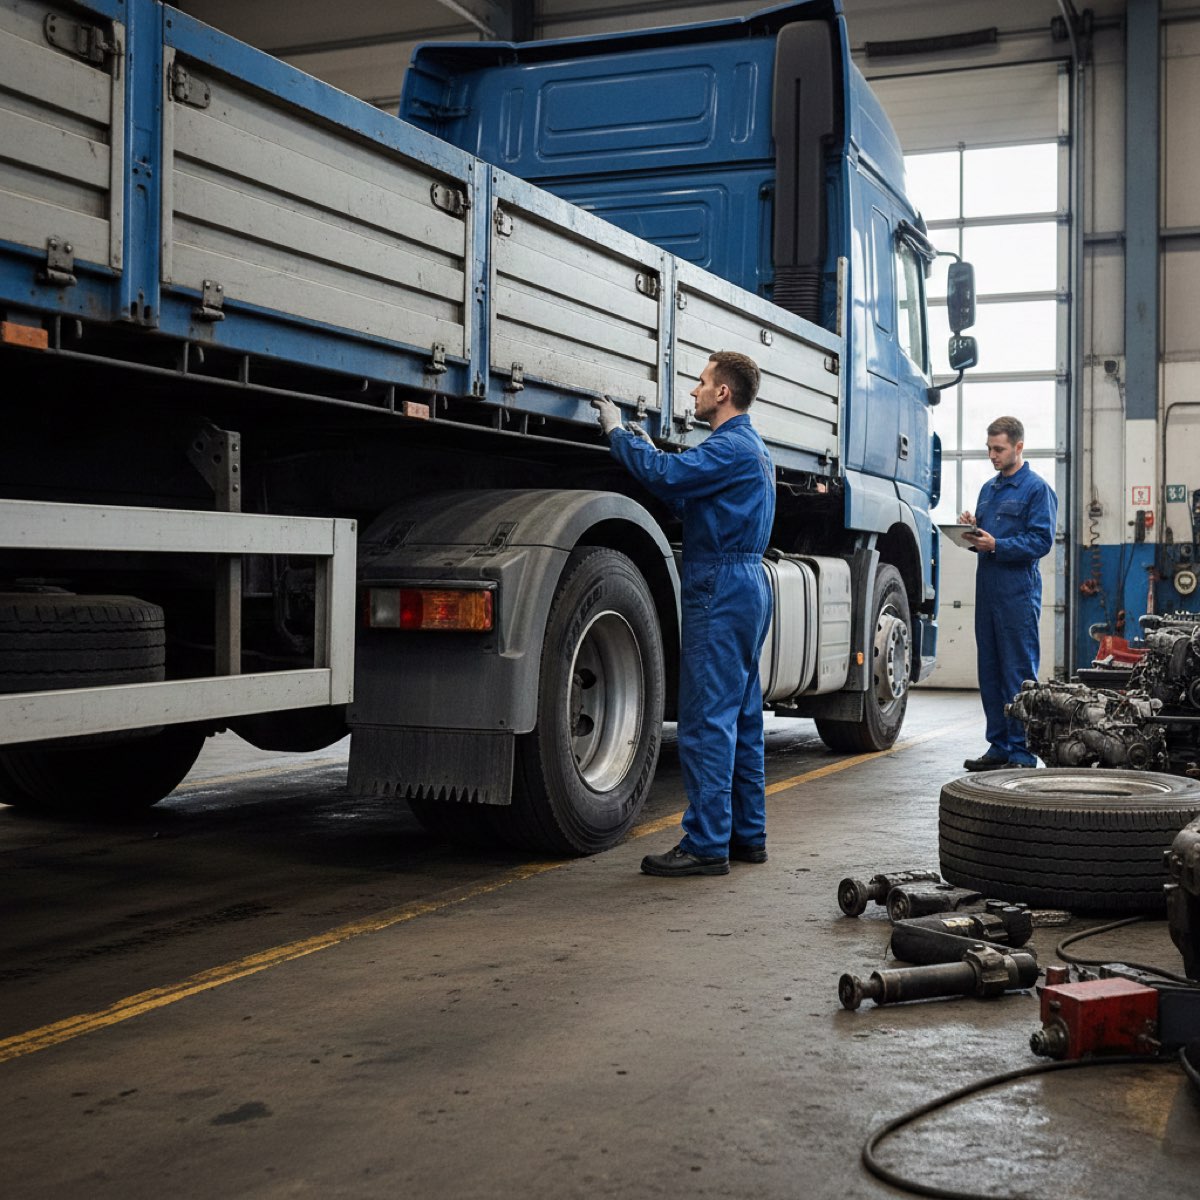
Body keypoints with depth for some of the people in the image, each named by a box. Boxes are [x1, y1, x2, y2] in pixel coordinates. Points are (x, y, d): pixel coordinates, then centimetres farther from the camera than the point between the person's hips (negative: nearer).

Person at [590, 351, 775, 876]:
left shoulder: (731, 446, -12)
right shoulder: (752, 448, 21)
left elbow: (668, 474, -22)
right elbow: (688, 500, 21)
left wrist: (617, 431, -8)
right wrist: (647, 448, 15)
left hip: (720, 588, -11)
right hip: (748, 584, 11)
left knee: (707, 720, -9)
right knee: (740, 718, 13)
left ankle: (706, 843, -7)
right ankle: (747, 834, 19)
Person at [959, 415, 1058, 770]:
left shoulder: (1037, 489, -5)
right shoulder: (989, 488, 19)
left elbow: (1041, 541, -13)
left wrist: (996, 545, -20)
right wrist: (972, 529, 2)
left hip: (1018, 592, -8)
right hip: (987, 591, 8)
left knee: (1019, 674, -5)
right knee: (990, 672, 10)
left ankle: (1022, 751, -1)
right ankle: (999, 746, 18)